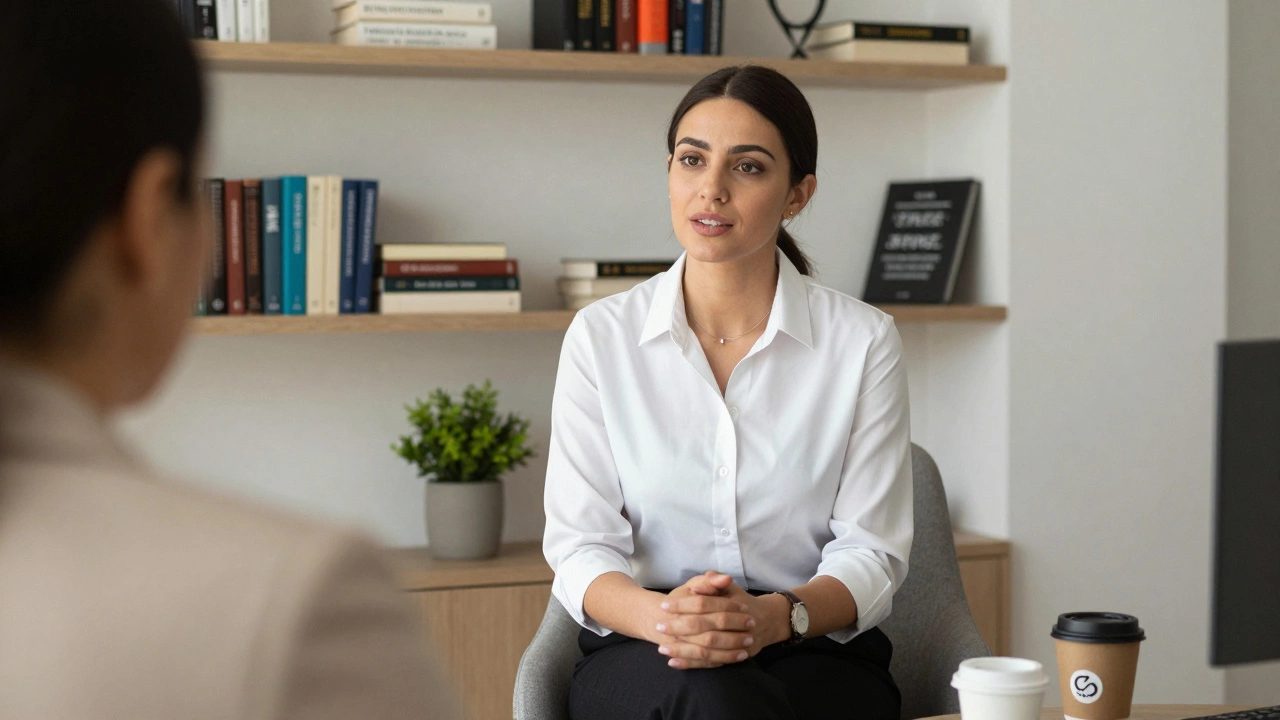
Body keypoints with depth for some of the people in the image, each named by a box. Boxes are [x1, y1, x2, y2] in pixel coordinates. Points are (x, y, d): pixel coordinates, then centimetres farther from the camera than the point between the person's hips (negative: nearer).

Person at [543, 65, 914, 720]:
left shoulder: (863, 341, -1)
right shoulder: (601, 337, 2)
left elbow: (871, 552, -2)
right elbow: (579, 546, -1)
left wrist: (776, 615, -23)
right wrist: (658, 615, -24)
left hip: (816, 652, 0)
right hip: (643, 658, 0)